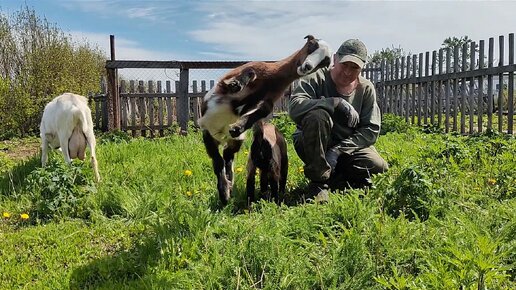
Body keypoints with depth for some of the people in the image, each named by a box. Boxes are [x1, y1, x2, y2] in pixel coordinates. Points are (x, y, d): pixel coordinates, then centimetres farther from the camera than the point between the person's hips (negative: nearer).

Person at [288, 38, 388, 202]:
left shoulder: (366, 89, -3)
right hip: (313, 145, -3)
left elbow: (371, 130, -8)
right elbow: (294, 106, -32)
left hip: (348, 147, 4)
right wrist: (337, 103, -37)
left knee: (380, 169, -18)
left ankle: (335, 179, 7)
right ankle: (318, 182, -22)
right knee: (318, 115, -34)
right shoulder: (316, 78, -14)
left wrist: (338, 150, -21)